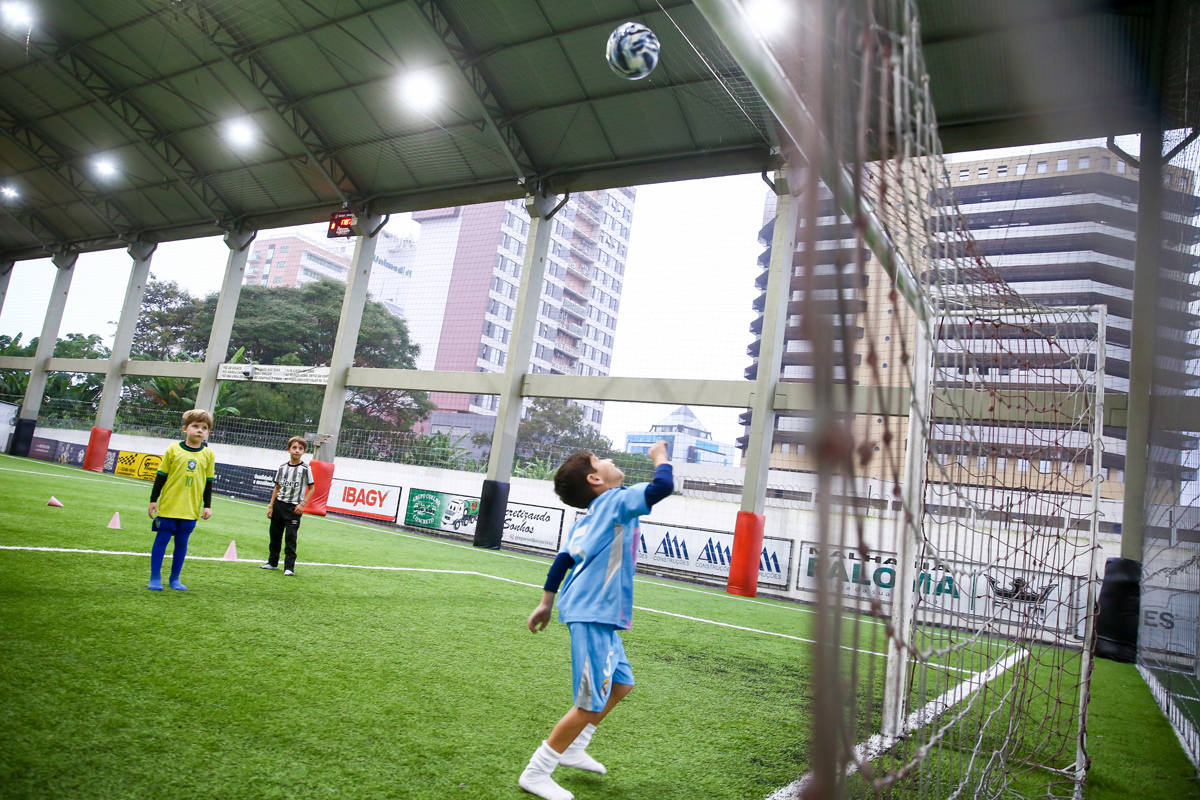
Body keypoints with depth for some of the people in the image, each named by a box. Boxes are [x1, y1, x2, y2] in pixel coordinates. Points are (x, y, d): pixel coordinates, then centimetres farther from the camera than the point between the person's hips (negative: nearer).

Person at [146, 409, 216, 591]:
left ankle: (175, 579, 19)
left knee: (182, 543, 8)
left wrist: (207, 506, 5)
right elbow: (161, 476, 2)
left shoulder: (208, 455, 3)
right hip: (168, 506, -2)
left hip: (190, 509, 2)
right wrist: (153, 499, 0)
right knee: (161, 540, 3)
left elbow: (209, 482, 7)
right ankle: (155, 578, 12)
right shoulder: (173, 449, -2)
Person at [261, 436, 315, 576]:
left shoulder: (305, 469, -5)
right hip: (279, 504, 4)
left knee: (291, 537, -6)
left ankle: (289, 567, 0)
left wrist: (302, 504, -11)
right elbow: (277, 487, 12)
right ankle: (272, 562, 28)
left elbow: (312, 488, -3)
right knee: (275, 535, 13)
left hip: (294, 508, -4)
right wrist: (271, 505, 8)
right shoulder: (282, 468, 6)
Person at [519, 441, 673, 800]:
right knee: (591, 704, -2)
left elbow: (561, 560, 14)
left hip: (600, 618, 10)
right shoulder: (616, 500, -12)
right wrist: (660, 457, -3)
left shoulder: (586, 519, 13)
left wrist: (546, 604, 19)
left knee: (621, 684, 22)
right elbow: (662, 486, -22)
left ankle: (572, 749, 33)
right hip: (593, 617, -10)